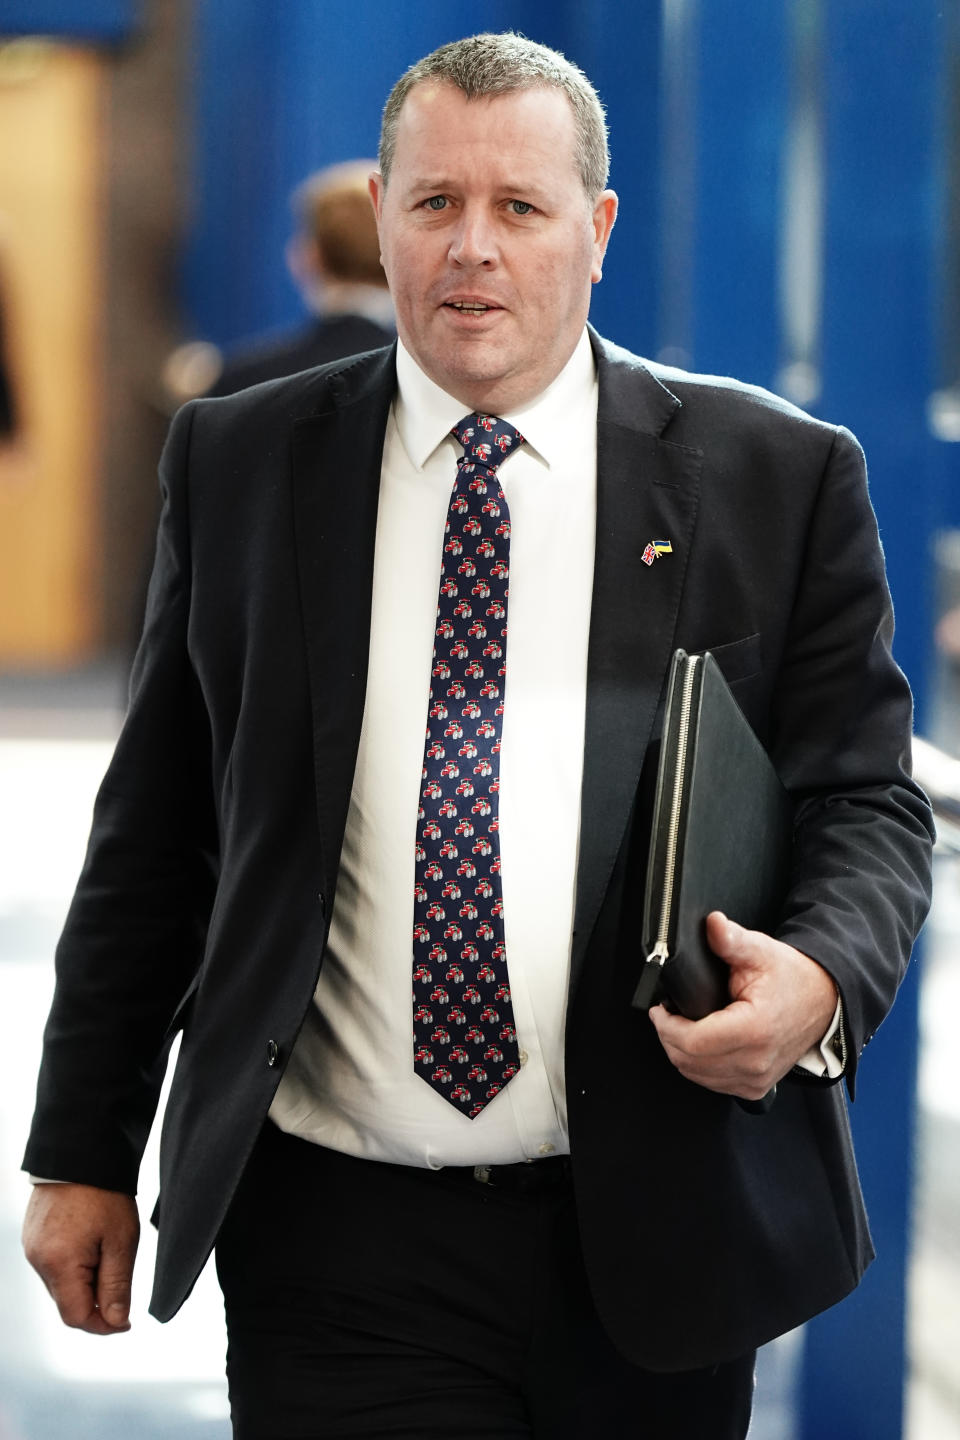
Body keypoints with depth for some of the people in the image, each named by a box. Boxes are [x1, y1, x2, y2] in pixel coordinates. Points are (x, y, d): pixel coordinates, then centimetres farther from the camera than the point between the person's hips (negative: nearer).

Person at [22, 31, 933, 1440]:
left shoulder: (777, 476, 2)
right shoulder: (237, 465, 6)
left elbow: (866, 804, 3)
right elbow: (154, 831, 10)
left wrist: (819, 976, -19)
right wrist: (85, 1153, 8)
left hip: (648, 1250, 0)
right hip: (338, 1247, 0)